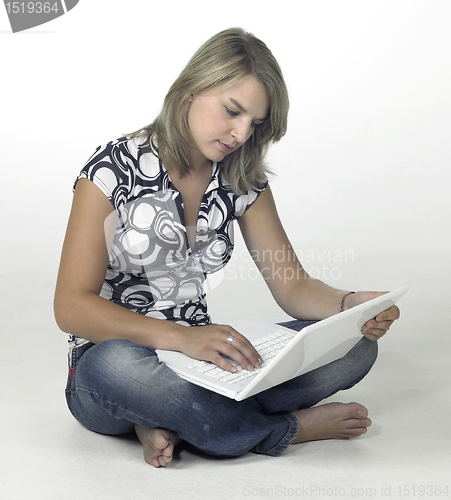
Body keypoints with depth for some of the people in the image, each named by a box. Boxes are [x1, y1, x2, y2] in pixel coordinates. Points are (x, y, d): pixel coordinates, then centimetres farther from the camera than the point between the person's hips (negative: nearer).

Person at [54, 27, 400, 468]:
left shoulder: (242, 183, 3)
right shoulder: (114, 169, -12)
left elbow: (292, 286, 2)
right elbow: (72, 306, -17)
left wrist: (352, 305, -20)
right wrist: (184, 337, -31)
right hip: (113, 358, -4)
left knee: (355, 343, -13)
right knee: (115, 365, -41)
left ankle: (171, 421, -19)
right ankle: (291, 427, -19)